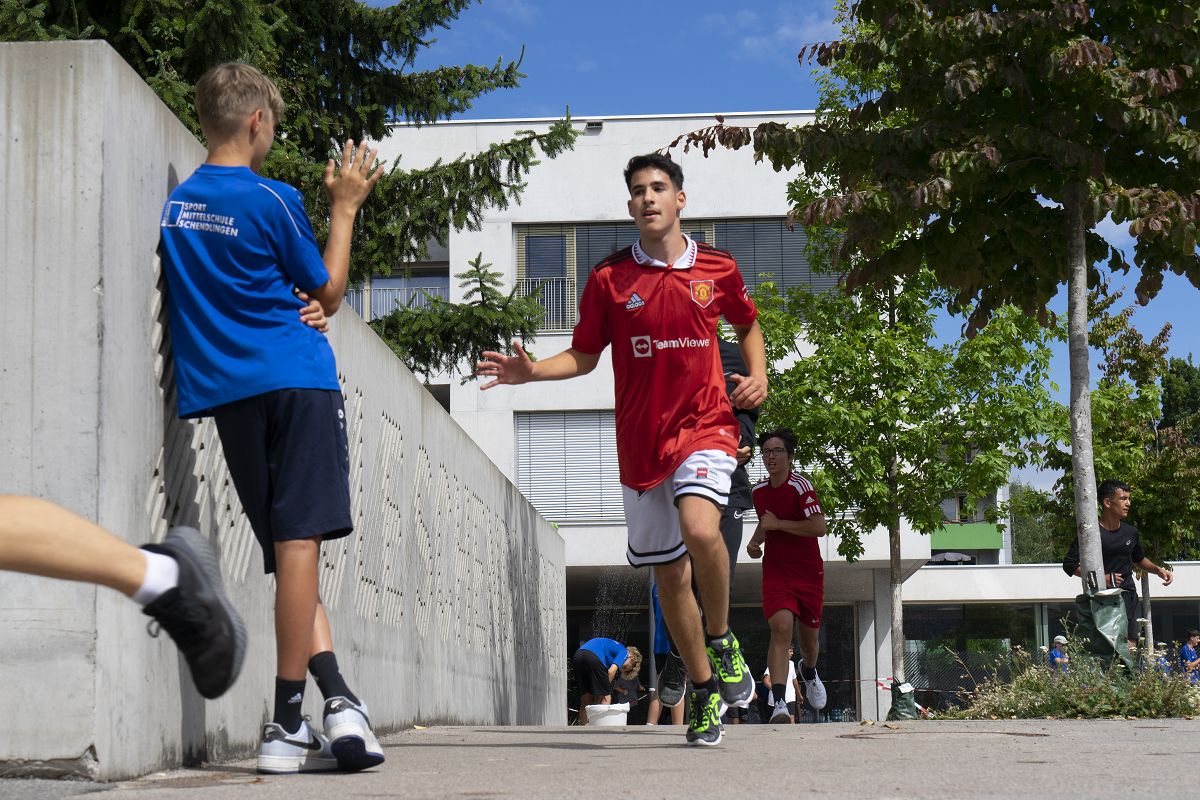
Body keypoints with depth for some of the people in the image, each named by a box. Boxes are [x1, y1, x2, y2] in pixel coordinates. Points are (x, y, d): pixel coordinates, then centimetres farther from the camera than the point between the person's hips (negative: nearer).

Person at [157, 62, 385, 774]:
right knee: (300, 538, -10)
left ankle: (338, 698, -5)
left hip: (227, 389, 6)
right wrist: (345, 208, 14)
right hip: (297, 377, -6)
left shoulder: (175, 203, 14)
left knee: (293, 546, 7)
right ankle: (288, 726, -14)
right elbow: (329, 294, 6)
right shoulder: (271, 200, -4)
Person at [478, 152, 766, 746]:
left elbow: (747, 324, 22)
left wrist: (758, 374, 5)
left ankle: (722, 639, -5)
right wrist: (530, 371, -7)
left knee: (699, 528, -30)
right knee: (668, 573, 8)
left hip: (704, 425, -2)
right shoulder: (609, 278, 2)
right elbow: (584, 355, 9)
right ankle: (705, 691, 24)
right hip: (640, 440, 2)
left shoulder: (718, 269, 4)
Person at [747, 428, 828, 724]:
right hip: (775, 570, 3)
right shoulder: (758, 491, 8)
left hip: (808, 572, -2)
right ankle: (779, 703, -27)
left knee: (809, 637, 11)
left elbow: (818, 527, -23)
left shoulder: (800, 486, -12)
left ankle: (809, 673, 49)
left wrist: (777, 524, -20)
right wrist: (755, 541, 7)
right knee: (781, 628, -20)